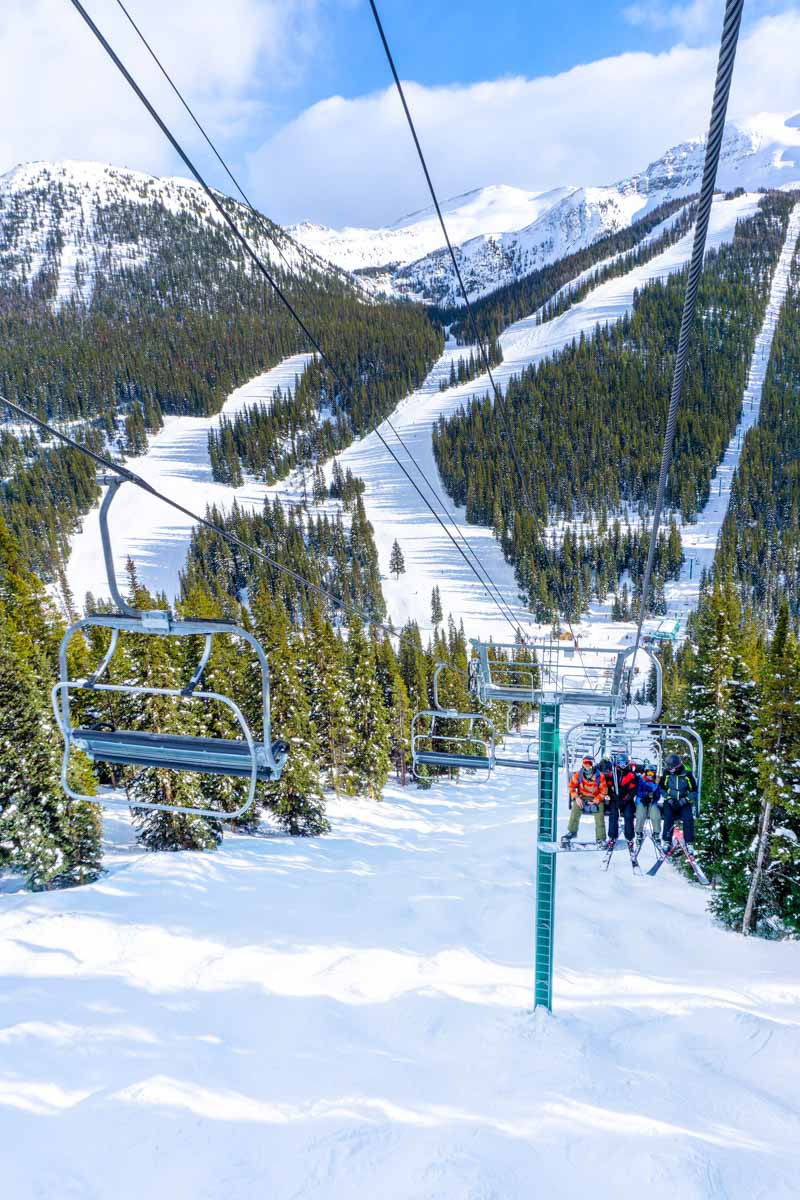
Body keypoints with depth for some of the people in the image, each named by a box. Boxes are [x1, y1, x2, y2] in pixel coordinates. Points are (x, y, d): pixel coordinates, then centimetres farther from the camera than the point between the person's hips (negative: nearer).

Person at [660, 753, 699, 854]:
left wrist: (683, 801, -15)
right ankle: (667, 841, -10)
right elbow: (662, 789, 4)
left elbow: (694, 791, -4)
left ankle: (689, 843, -10)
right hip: (670, 802, 1)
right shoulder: (667, 774, -5)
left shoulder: (687, 775, -10)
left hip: (684, 803, -1)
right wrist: (669, 799, -11)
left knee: (688, 819, -20)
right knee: (668, 818, -19)